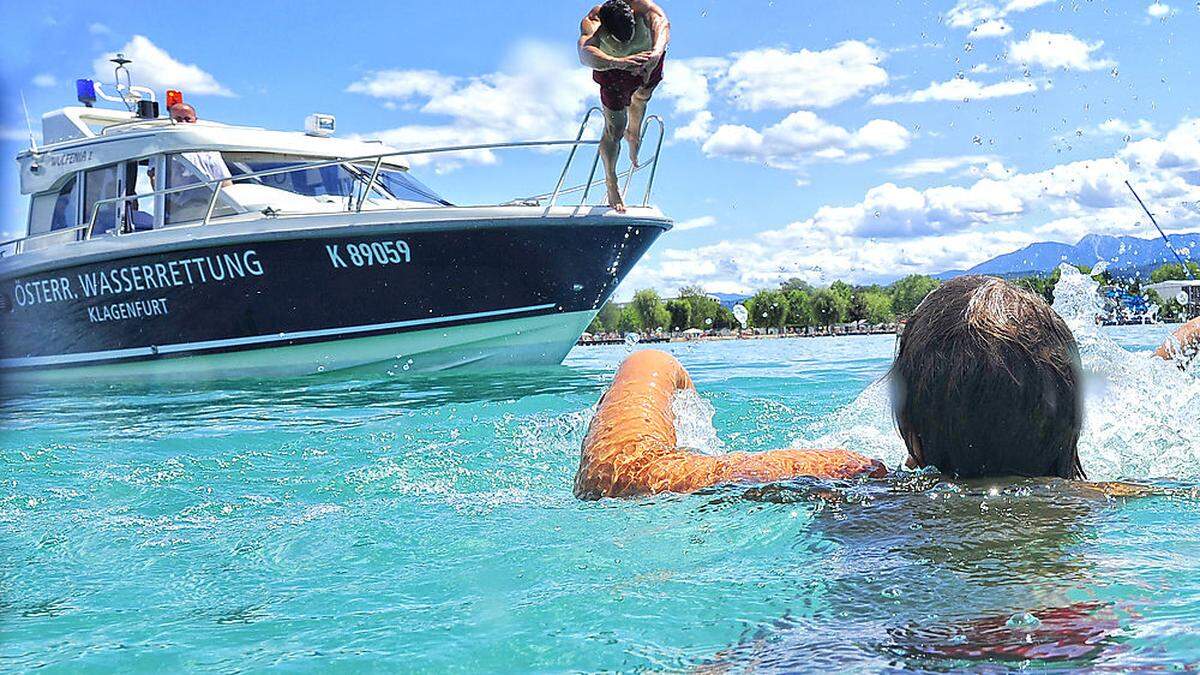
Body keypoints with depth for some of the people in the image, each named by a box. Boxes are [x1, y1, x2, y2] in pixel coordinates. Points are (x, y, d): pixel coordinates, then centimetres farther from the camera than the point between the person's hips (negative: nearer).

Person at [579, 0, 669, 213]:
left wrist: (656, 54, -79)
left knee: (641, 97, 32)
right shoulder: (592, 23, -43)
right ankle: (611, 184, 22)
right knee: (614, 130, -1)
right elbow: (585, 53, -60)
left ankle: (633, 133, 66)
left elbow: (662, 23, -58)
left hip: (648, 60, 2)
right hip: (612, 66, -2)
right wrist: (618, 62, -79)